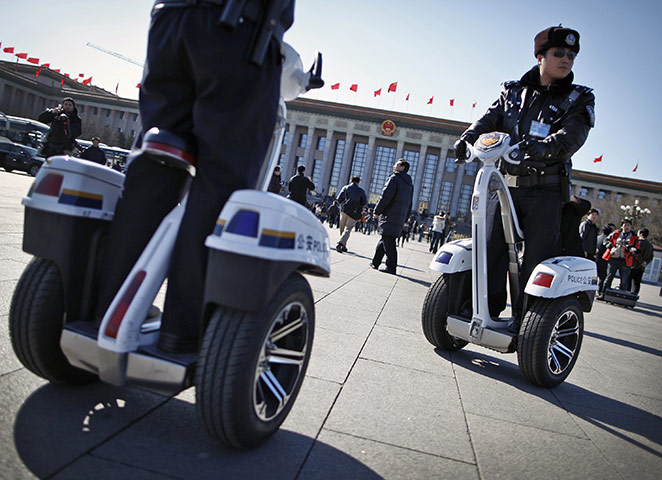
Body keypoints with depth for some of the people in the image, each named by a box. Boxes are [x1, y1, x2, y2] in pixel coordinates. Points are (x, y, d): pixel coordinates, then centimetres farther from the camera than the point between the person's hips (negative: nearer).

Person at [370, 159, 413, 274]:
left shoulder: (394, 179, -6)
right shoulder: (409, 184, 19)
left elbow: (386, 197, -14)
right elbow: (409, 205, 19)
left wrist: (377, 211, -5)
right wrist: (404, 219, 22)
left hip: (389, 216, -8)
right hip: (400, 219, 8)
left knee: (388, 241, -8)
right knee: (384, 240, 16)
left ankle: (391, 267, -9)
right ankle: (375, 262, 23)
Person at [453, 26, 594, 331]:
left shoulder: (578, 99, 8)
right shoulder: (513, 92, 17)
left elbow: (572, 135, -10)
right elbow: (491, 118, 5)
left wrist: (544, 146, -32)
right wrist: (469, 137, -18)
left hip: (546, 189, -2)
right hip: (506, 182, 2)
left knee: (539, 253, -9)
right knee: (491, 243, -6)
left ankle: (523, 317, 0)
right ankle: (488, 306, 5)